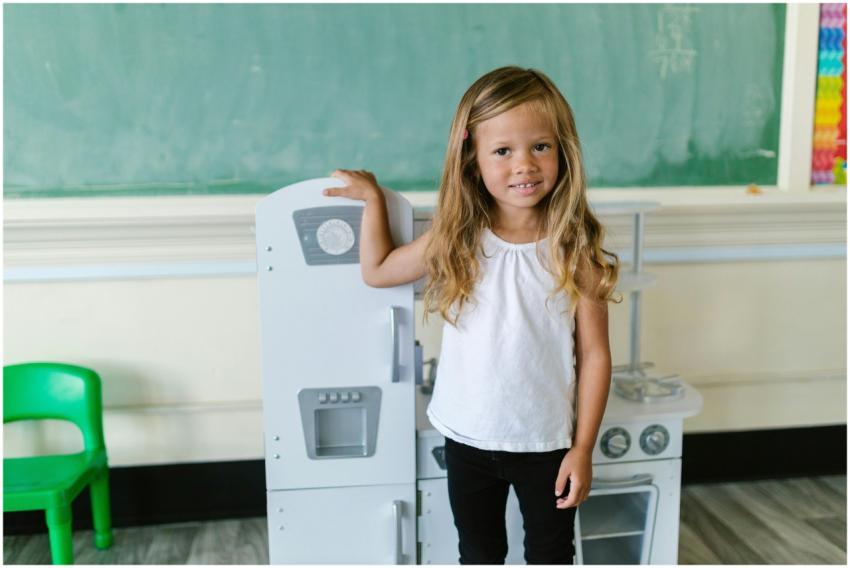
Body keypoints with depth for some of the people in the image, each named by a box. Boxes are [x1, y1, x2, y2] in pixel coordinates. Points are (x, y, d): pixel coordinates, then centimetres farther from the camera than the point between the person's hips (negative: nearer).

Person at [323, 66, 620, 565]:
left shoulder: (577, 250, -15)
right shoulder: (456, 242, -8)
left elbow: (595, 354, -10)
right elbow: (378, 270, 6)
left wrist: (583, 448, -9)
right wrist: (372, 197, 2)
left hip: (547, 442, -2)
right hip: (469, 439, 2)